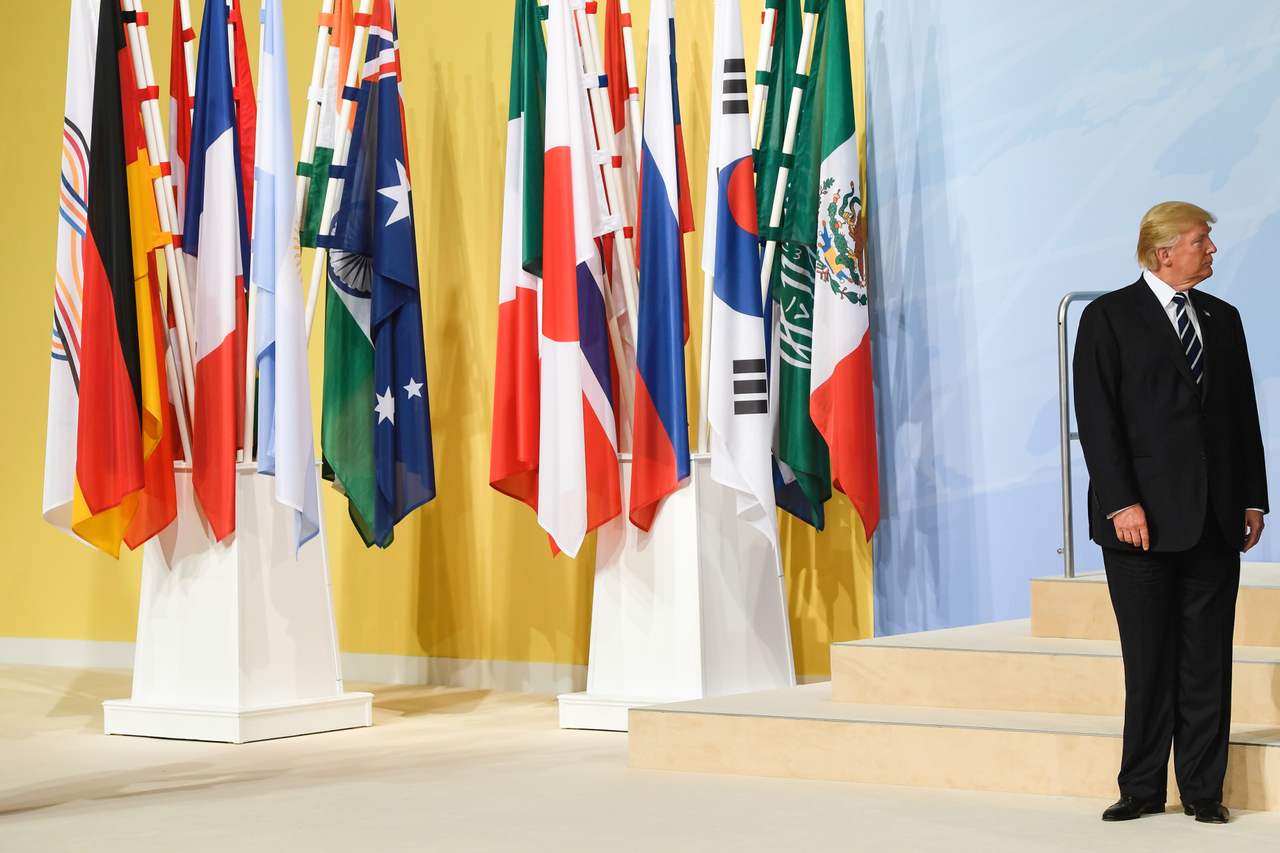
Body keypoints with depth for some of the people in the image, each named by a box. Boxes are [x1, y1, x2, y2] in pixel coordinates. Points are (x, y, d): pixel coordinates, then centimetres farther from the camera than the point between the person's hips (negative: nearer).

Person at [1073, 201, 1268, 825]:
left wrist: (1253, 498, 6)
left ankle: (1203, 790, 13)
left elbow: (1244, 414, 14)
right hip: (1145, 517, -4)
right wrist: (1121, 503, -15)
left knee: (1208, 660, 5)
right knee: (1149, 659, 2)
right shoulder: (1108, 317, -1)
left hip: (1216, 519, 4)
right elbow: (1097, 418, -7)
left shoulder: (1222, 318, 14)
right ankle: (1142, 789, 13)